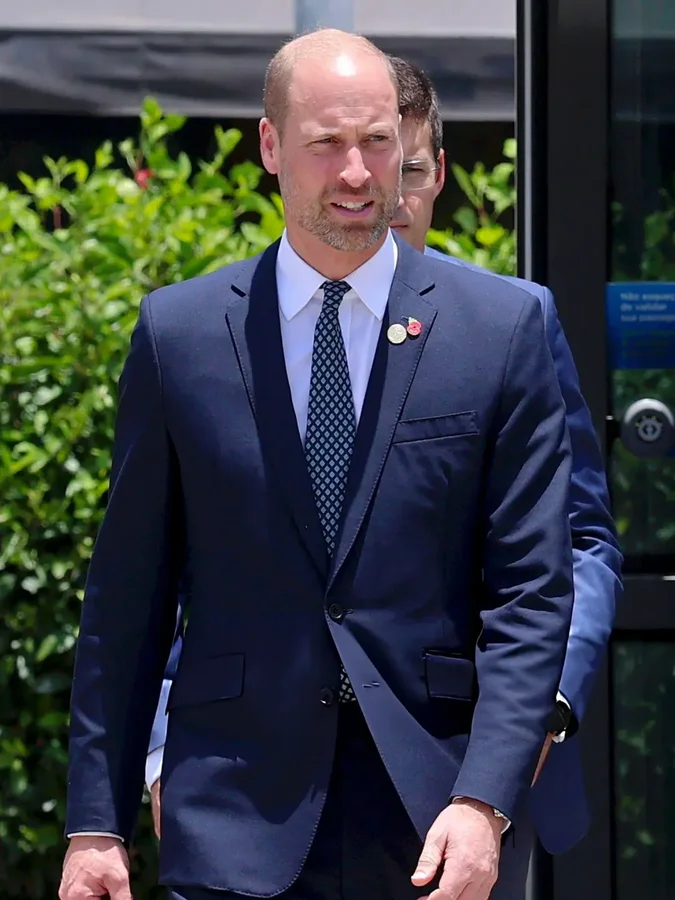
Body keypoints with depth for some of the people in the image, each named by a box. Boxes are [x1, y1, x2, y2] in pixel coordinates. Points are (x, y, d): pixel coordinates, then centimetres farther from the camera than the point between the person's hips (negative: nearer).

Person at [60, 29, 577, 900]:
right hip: (235, 824, 0)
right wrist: (96, 824, 4)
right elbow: (127, 594, 8)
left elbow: (530, 591, 0)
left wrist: (484, 803, -11)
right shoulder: (180, 333, 6)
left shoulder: (502, 327, 3)